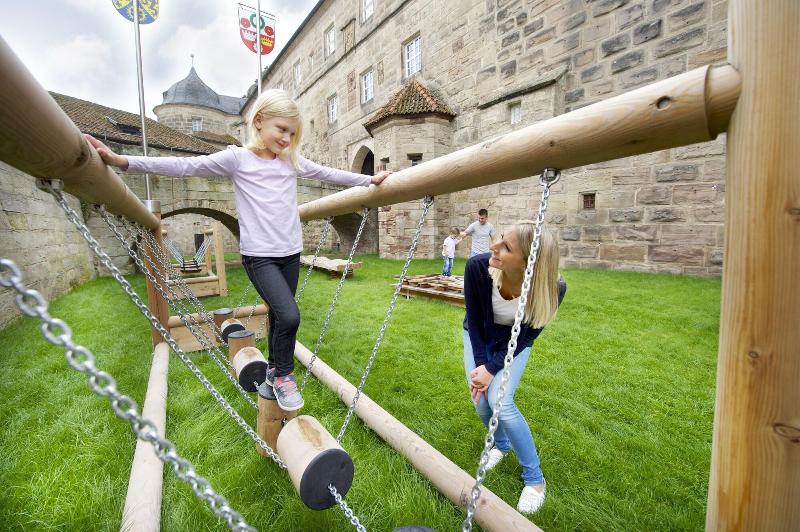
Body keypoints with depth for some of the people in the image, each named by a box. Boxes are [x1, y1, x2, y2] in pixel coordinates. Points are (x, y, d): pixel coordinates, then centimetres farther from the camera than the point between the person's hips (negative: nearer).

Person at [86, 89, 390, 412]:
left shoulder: (292, 161, 10)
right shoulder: (236, 158, -3)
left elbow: (329, 174, 15)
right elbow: (185, 166, -10)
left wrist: (369, 179, 15)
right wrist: (123, 161, -21)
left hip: (290, 253, 5)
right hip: (258, 255, -4)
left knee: (279, 315, 14)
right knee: (289, 316, -18)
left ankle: (275, 369, 36)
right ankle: (283, 376, 8)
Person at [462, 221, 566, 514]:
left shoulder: (552, 289, -36)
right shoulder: (477, 266, -35)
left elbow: (526, 336, -19)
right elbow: (474, 319, -17)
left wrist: (491, 368, -21)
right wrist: (479, 363, -15)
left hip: (515, 341, -2)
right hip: (480, 336, 2)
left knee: (500, 401, -17)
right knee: (480, 401, -2)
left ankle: (534, 479, 11)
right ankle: (501, 444, 35)